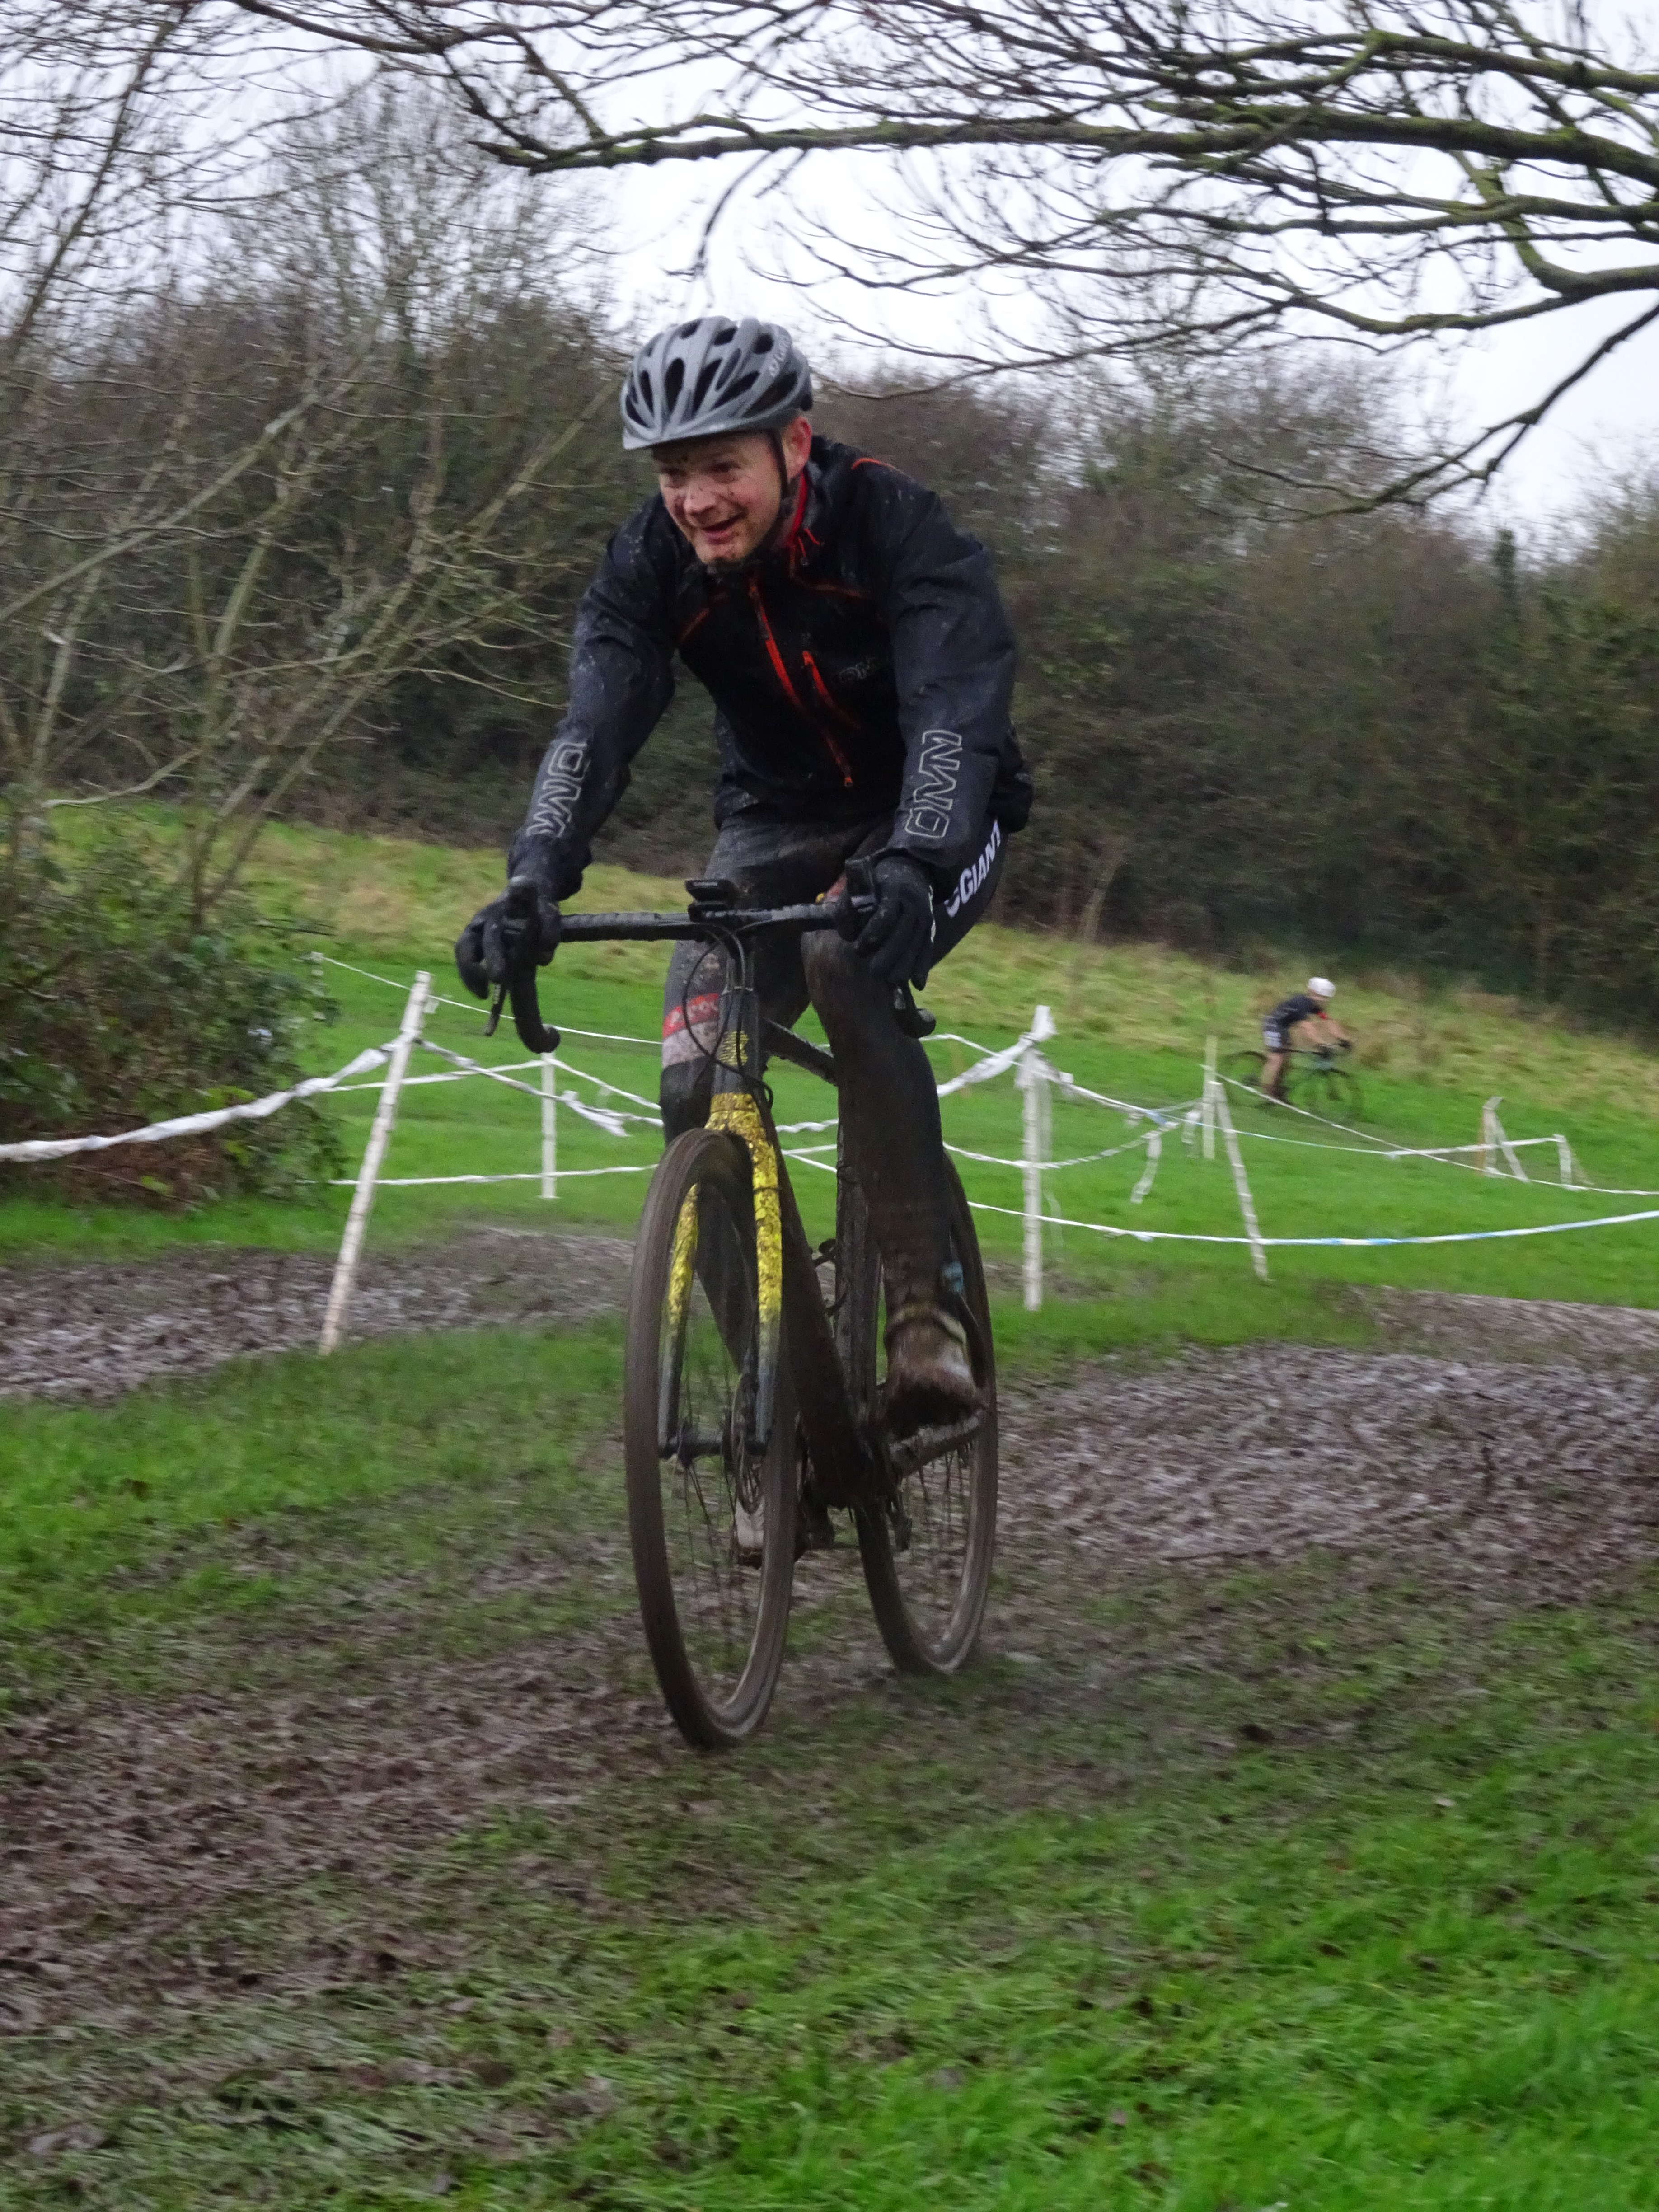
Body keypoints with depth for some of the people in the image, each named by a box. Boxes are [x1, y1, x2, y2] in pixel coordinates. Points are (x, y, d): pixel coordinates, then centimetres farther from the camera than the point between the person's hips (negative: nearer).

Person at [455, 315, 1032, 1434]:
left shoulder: (897, 528, -26)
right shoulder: (653, 561, -15)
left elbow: (956, 712, -39)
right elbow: (597, 724, -27)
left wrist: (911, 868, -57)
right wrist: (535, 879, -45)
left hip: (932, 824, -4)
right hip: (780, 823, 4)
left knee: (846, 963, -36)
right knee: (698, 1079, -18)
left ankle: (930, 1304, -29)